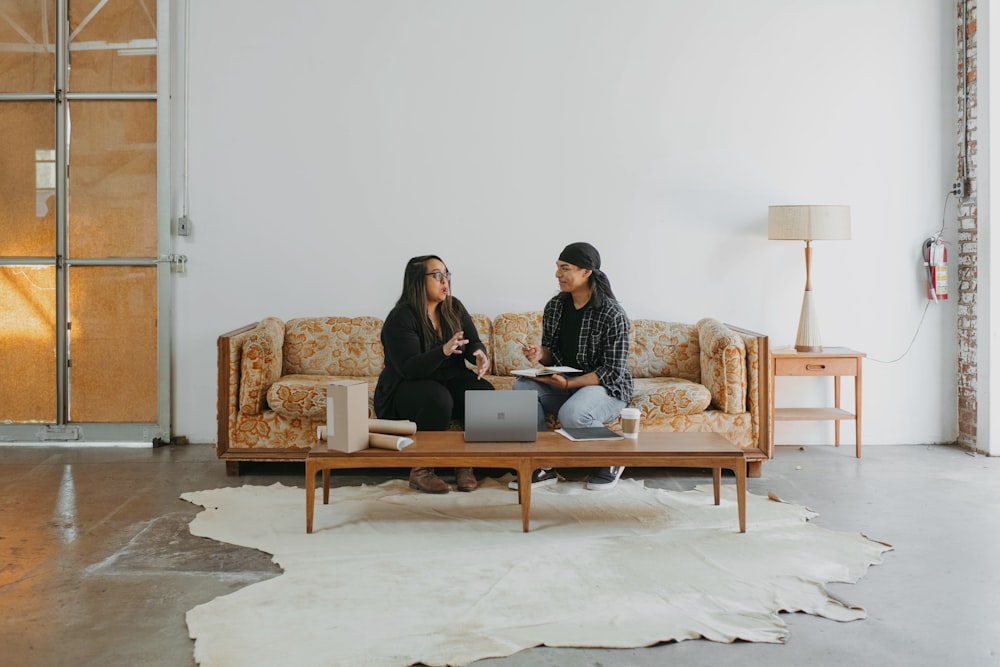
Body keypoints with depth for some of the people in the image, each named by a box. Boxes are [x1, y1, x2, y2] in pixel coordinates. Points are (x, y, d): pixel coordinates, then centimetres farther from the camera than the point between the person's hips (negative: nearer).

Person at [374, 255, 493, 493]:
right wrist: (443, 351, -41)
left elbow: (474, 343, 2)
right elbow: (409, 368, -25)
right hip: (405, 390, -5)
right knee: (438, 398, -38)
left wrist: (479, 355, -24)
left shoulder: (454, 308, 4)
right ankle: (420, 470, -21)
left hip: (450, 381, 6)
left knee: (484, 392, -24)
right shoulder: (400, 318, -16)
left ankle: (466, 465, -12)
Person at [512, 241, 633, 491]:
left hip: (607, 389, -6)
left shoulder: (612, 314, -18)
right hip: (564, 384, 6)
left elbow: (613, 371, -18)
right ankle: (543, 465, -14)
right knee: (522, 387, -21)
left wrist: (568, 383, -28)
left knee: (571, 414, -36)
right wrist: (540, 354, -14)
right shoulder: (555, 306, 1)